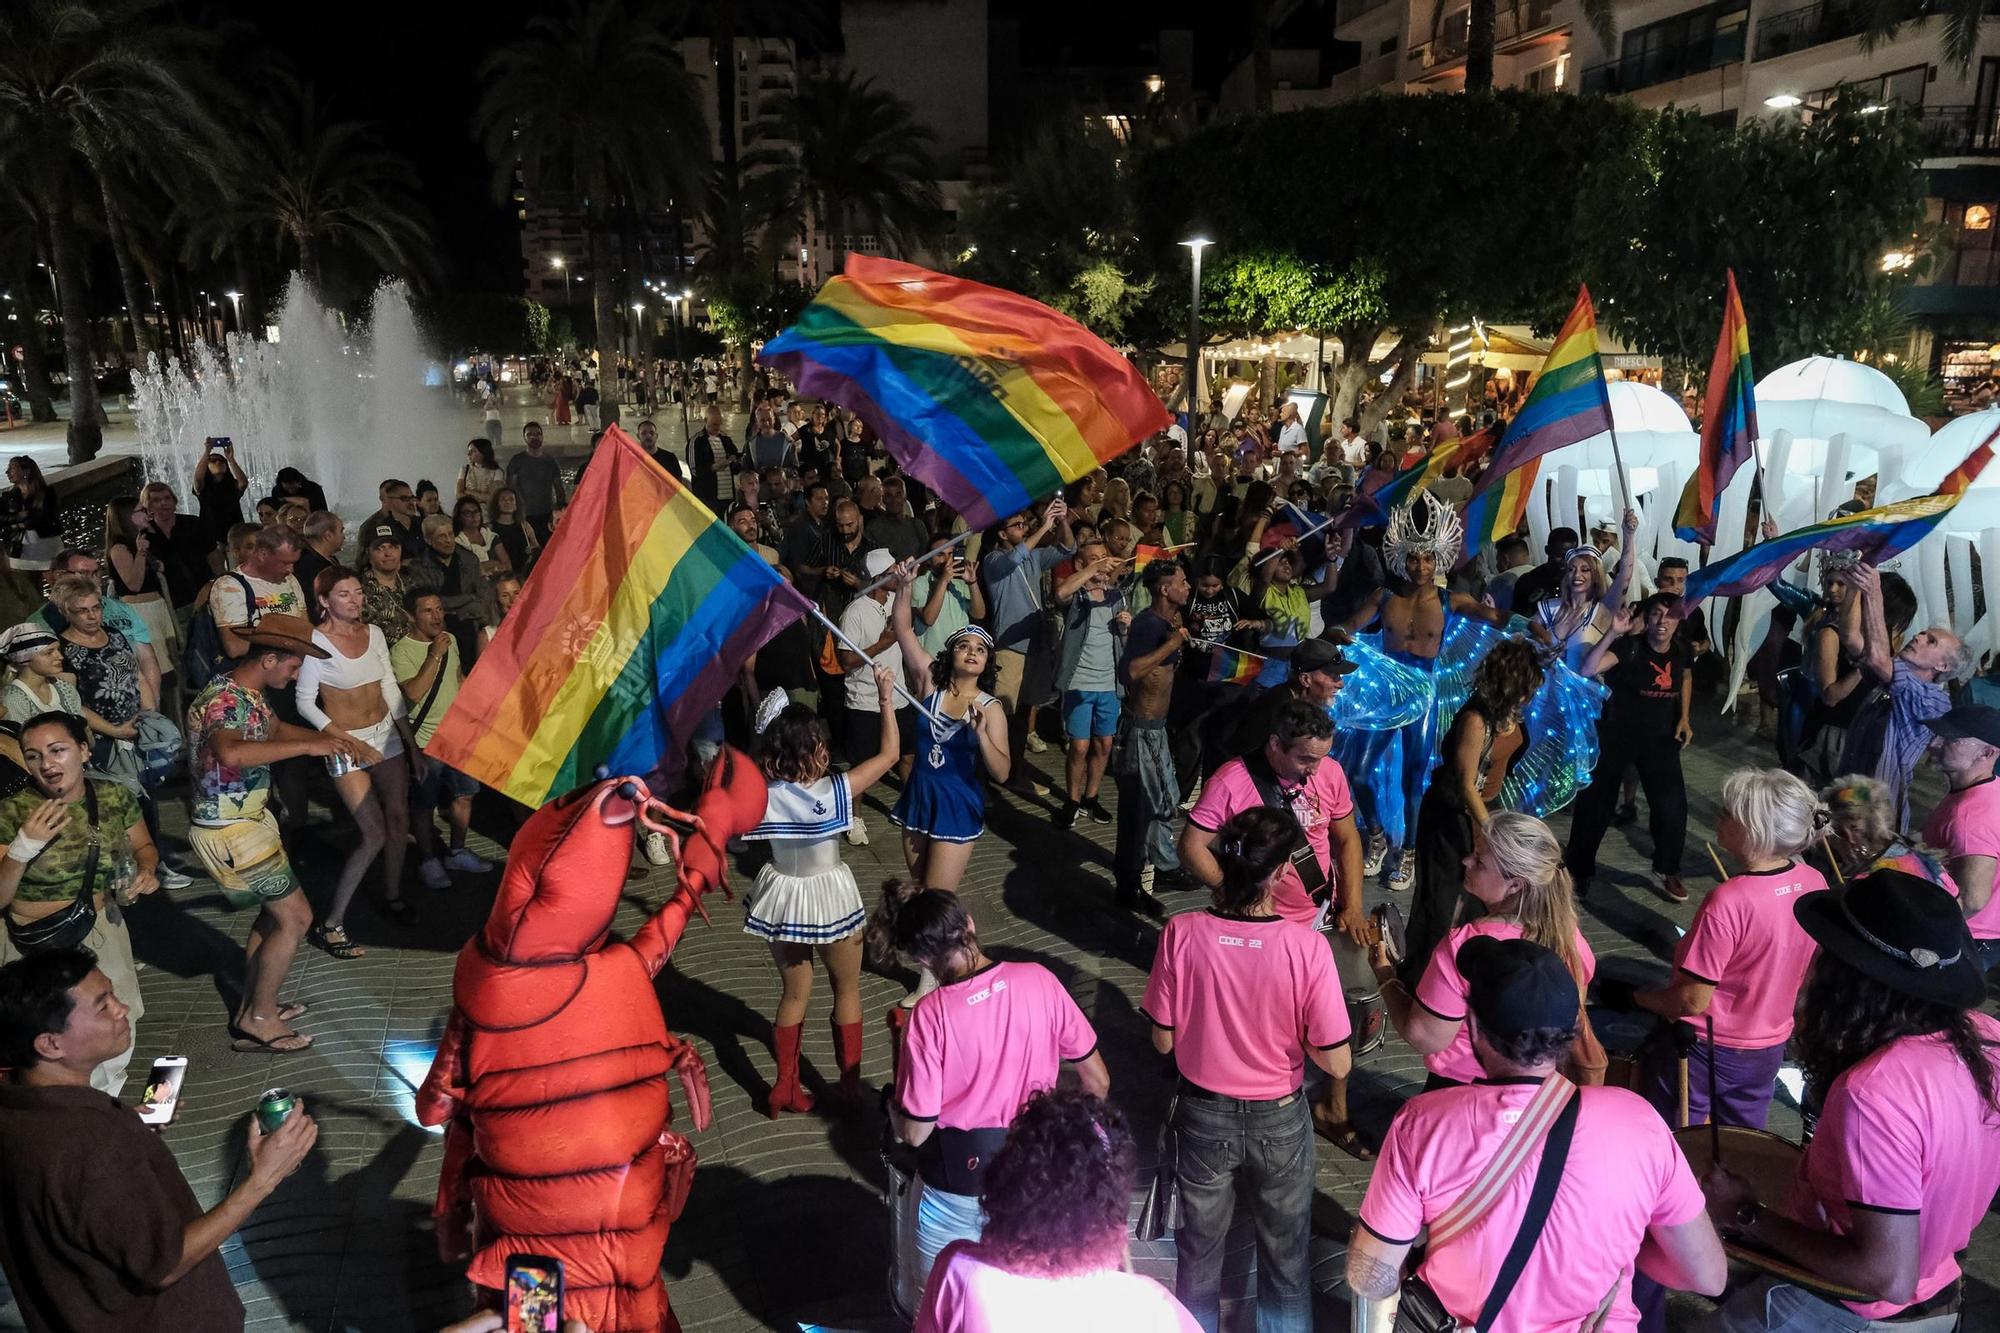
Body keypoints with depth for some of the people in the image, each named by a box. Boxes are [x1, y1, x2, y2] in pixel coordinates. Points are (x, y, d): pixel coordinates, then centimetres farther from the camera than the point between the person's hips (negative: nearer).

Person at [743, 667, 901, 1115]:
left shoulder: (764, 796, -18)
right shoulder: (833, 792, -27)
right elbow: (889, 753, -17)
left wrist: (764, 738, -5)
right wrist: (885, 696, -10)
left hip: (784, 899, 3)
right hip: (831, 898, -3)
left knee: (794, 994, 22)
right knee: (847, 990, 20)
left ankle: (786, 1088, 30)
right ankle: (851, 1082, 32)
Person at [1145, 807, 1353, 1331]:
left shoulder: (1181, 934, -22)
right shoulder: (1306, 946, -26)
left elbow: (1163, 1040, -11)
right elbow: (1336, 1064, -18)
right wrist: (1289, 1029, -1)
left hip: (1203, 1113, 1)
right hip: (1279, 1119, -1)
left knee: (1199, 1248, 25)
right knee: (1285, 1255, 25)